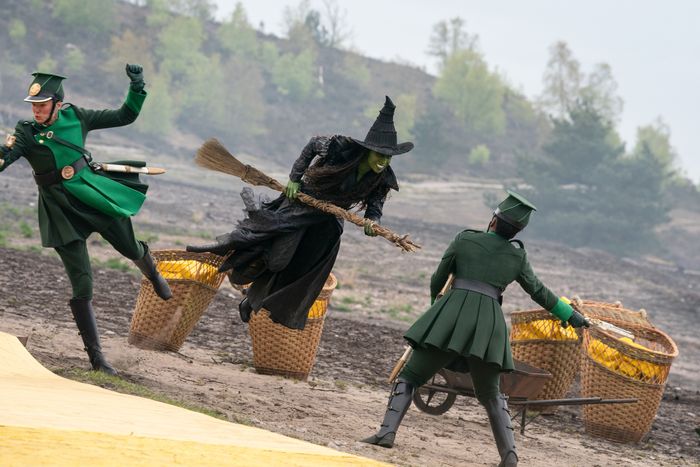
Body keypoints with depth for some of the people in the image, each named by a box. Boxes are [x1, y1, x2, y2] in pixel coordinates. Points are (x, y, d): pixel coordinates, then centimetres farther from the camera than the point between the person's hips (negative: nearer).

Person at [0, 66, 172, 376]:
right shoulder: (26, 133, -9)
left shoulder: (75, 117, -2)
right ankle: (96, 358, 4)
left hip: (96, 193, 2)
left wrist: (137, 87, -7)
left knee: (131, 250, 15)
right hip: (62, 209, -2)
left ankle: (153, 275, 56)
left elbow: (125, 117, 5)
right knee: (82, 286, -5)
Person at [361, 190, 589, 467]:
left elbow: (438, 280, 16)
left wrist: (435, 300, 38)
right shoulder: (517, 255, 12)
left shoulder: (465, 240, 8)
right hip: (489, 322, 2)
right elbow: (538, 292, 23)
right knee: (490, 394, 18)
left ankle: (388, 431, -14)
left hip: (452, 314, -2)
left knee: (410, 376, 4)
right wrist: (569, 314, 37)